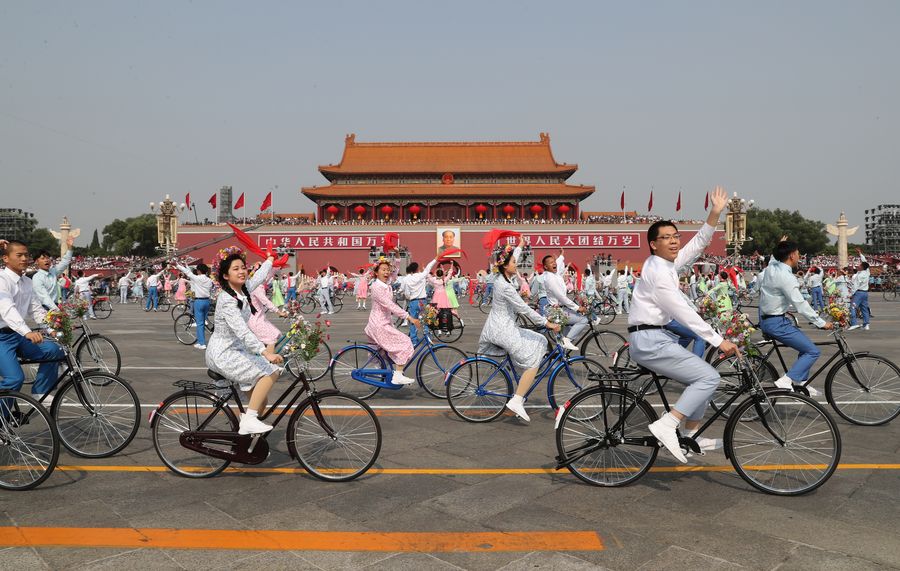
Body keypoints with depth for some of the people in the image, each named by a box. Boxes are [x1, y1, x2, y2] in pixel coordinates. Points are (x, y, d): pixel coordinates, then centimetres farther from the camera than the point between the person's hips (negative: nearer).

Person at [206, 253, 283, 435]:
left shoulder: (244, 290, 3)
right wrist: (266, 352, -41)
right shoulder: (227, 300, -22)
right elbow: (242, 331, -33)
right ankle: (249, 421, -19)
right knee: (270, 372, -21)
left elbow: (259, 277, 24)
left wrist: (270, 259, 38)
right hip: (223, 354, -9)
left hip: (236, 350, 9)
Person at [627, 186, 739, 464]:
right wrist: (718, 340, -17)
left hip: (655, 338, 10)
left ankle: (691, 434, 24)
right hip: (650, 341, -10)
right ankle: (666, 426, -16)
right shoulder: (658, 271, -17)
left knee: (700, 376, 18)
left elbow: (699, 243, 17)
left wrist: (715, 213, 5)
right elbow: (683, 312, -19)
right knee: (709, 377, -12)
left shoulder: (669, 263, 12)